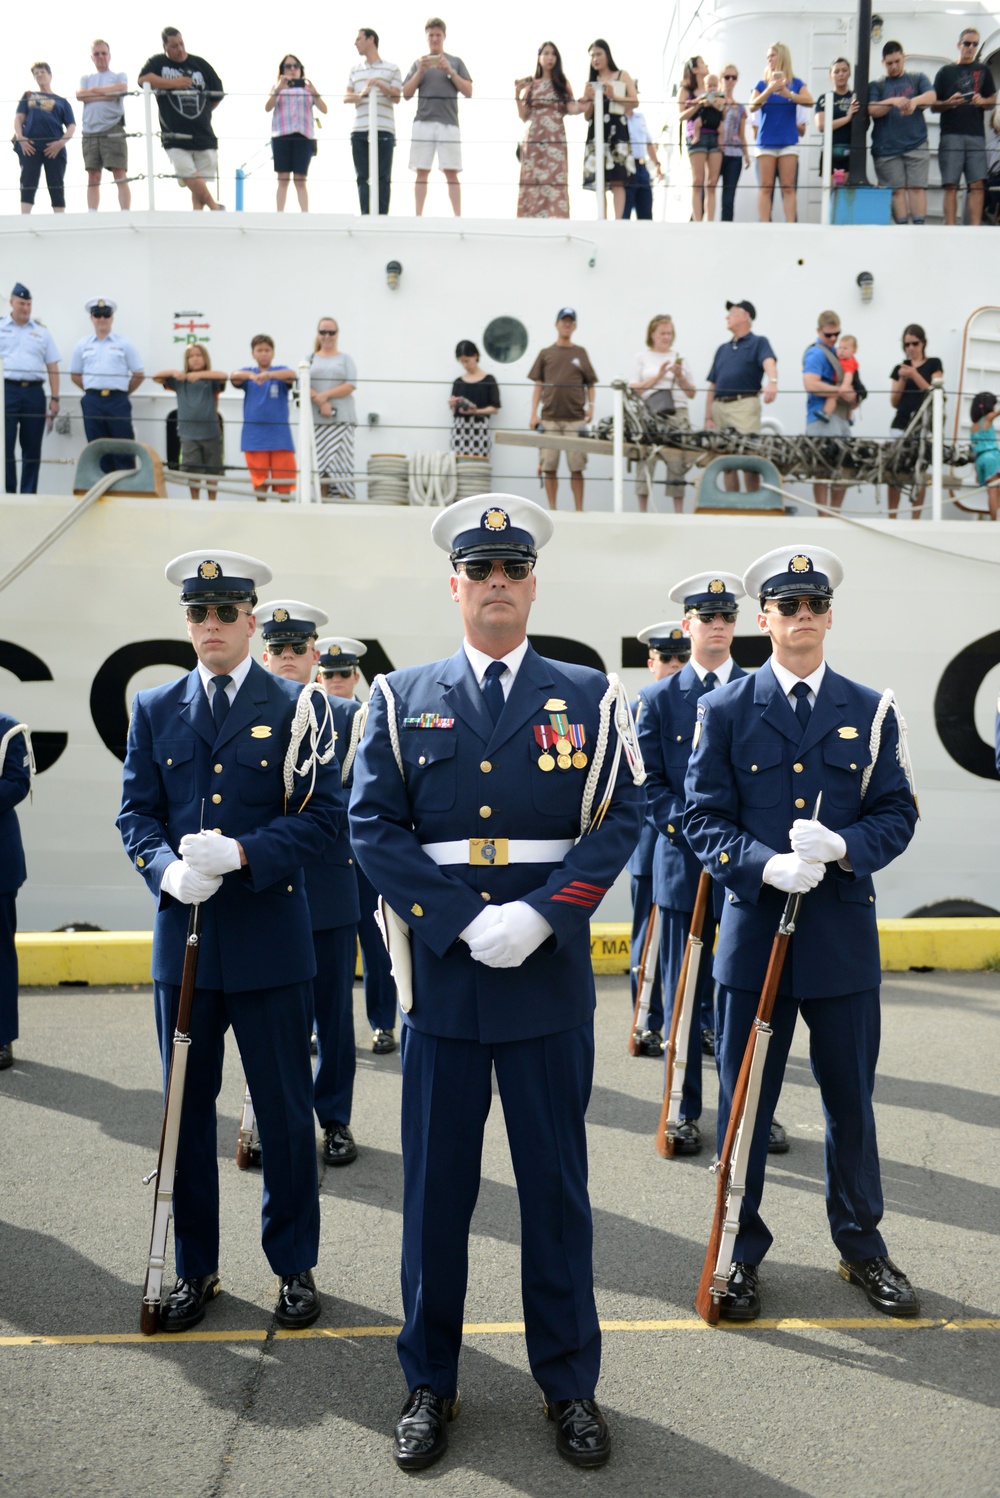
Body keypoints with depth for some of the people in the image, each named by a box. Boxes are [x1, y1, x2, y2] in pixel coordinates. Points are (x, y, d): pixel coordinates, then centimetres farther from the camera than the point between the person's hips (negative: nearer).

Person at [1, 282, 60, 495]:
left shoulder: (41, 331, 13)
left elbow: (52, 367, 10)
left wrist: (55, 398, 2)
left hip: (34, 392, 1)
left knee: (32, 448, 3)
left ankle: (29, 493, 10)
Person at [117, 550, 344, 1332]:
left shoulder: (297, 707, 0)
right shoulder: (155, 709, 9)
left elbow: (325, 814, -6)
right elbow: (137, 813, 6)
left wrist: (242, 854, -19)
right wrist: (168, 869, -14)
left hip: (271, 938, -2)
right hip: (184, 940, 3)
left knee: (285, 1111, 8)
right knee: (187, 1110, 12)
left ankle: (295, 1266, 26)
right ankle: (196, 1268, 29)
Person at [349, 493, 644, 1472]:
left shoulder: (585, 695, 5)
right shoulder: (402, 698, 5)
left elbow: (619, 820, -2)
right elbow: (373, 825, -2)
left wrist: (539, 914, -14)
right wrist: (465, 921, -12)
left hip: (550, 973, 0)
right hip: (441, 969, 0)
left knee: (556, 1181, 11)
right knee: (436, 1183, 10)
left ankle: (570, 1382, 29)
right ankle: (429, 1383, 29)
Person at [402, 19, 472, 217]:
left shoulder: (455, 61, 14)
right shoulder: (419, 63, 17)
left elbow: (468, 92, 6)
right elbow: (406, 93, 10)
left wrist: (450, 71, -4)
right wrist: (420, 71, -3)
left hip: (449, 123, -1)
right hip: (423, 123, 1)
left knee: (451, 173, -6)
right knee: (422, 172, -2)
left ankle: (458, 216, -8)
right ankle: (418, 216, -2)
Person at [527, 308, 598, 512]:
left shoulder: (581, 353, 11)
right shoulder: (546, 354, 11)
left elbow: (590, 384, 12)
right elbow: (538, 385, 10)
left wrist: (591, 406, -3)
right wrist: (533, 414, 3)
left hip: (575, 418, 0)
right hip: (549, 418, 1)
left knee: (576, 467, -3)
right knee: (549, 467, -1)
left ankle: (579, 509, 2)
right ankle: (552, 509, 7)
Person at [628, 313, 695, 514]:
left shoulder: (679, 358, 17)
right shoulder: (642, 357, 13)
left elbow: (691, 394, 14)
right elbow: (634, 389, 2)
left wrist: (680, 376, -2)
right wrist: (658, 376, -5)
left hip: (677, 414, 2)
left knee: (677, 460, -5)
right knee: (646, 459, -7)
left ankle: (678, 511, -2)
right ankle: (642, 511, -3)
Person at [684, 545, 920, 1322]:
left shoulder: (871, 711, 6)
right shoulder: (725, 710, 1)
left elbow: (897, 814, 4)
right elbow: (704, 816, -2)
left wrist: (844, 848, -17)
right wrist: (766, 866, -19)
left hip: (844, 936, 1)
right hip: (755, 930, -1)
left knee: (852, 1101, 14)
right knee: (744, 1103, 8)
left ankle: (863, 1245, 33)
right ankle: (743, 1251, 25)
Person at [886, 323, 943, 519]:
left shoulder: (933, 364, 6)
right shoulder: (899, 368, 12)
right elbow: (894, 402, 9)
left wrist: (914, 375, -13)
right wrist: (902, 379, -5)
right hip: (901, 425, 2)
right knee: (894, 471, -4)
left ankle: (916, 520, 4)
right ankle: (891, 519, 1)